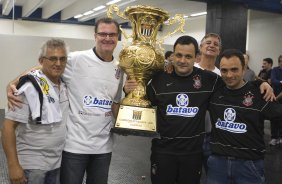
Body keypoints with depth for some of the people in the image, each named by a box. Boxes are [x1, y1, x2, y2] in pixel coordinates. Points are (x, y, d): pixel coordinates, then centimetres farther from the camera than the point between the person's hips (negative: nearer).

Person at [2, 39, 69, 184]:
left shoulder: (65, 86, 3)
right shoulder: (30, 87, -16)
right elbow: (8, 126, -18)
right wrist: (13, 166, -21)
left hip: (56, 162, 6)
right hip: (31, 165, -6)